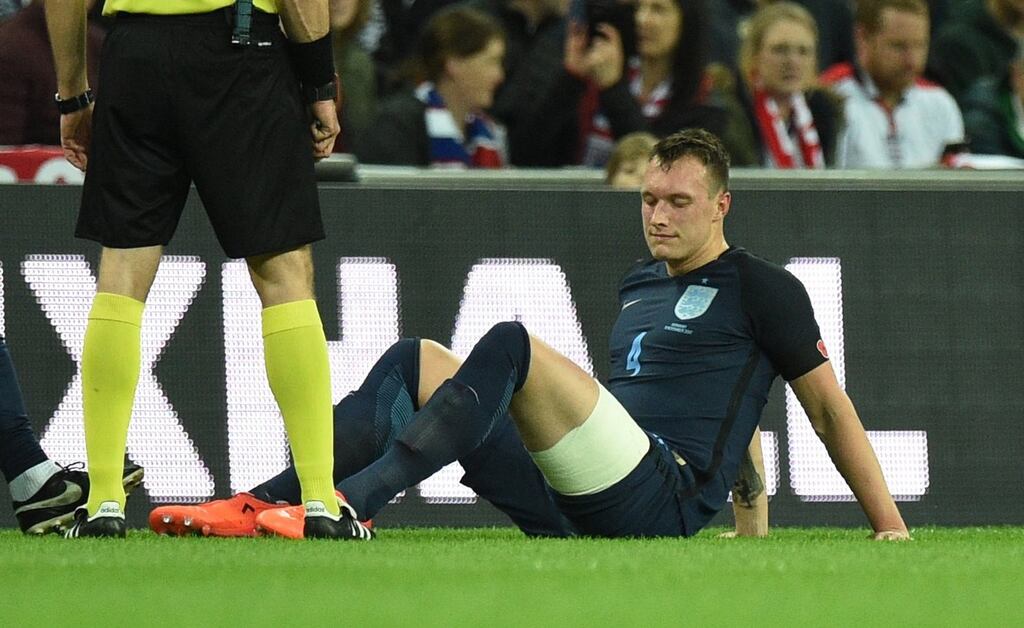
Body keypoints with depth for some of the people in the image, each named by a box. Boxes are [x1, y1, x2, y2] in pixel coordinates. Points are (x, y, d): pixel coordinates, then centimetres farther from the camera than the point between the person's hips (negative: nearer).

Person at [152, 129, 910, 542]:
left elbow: (830, 407, 7)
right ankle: (260, 508, -17)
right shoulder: (640, 285, 27)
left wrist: (889, 525, 3)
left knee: (511, 345, -28)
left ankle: (351, 505, -41)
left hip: (664, 501, -8)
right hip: (576, 511, 8)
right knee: (414, 364, 1)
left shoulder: (762, 289, 6)